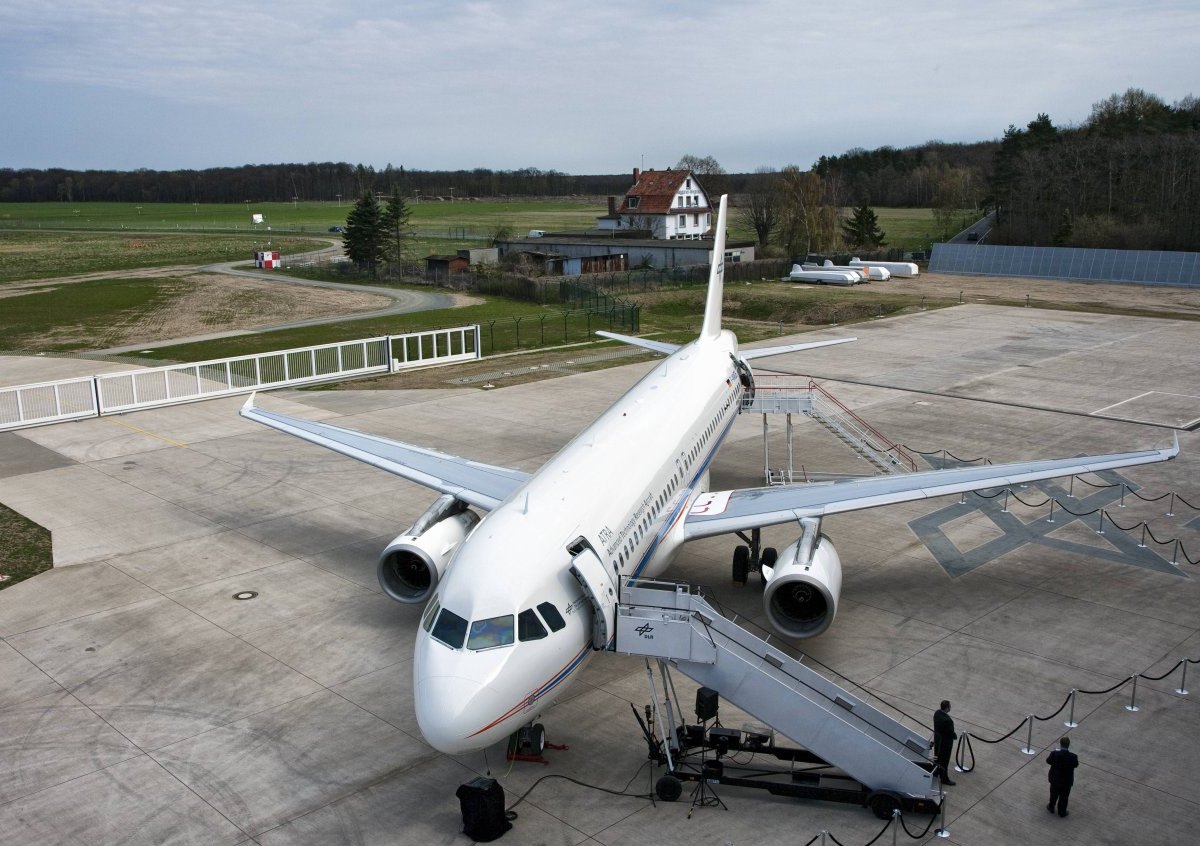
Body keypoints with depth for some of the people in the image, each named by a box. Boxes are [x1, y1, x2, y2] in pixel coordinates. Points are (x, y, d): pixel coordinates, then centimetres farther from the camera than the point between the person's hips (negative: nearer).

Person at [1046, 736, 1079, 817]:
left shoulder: (1054, 754, -27)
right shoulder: (1073, 756, -28)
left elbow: (1048, 761, -9)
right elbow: (1076, 765, -7)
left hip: (1055, 779, 1)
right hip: (1067, 781, -1)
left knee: (1053, 794, 26)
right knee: (1064, 797, 22)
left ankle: (1051, 807, 46)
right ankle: (1062, 812, 39)